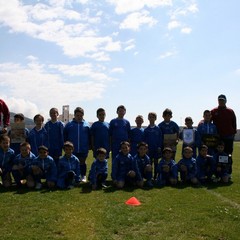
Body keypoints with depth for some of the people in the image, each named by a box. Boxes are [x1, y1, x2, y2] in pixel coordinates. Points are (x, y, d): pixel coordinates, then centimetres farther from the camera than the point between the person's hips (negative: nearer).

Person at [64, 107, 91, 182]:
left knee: (82, 163, 11)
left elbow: (89, 137, 5)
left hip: (83, 149, 0)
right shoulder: (69, 124, 0)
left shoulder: (86, 124, 1)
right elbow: (64, 136, 5)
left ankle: (83, 176, 22)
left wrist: (89, 145, 2)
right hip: (72, 149, 0)